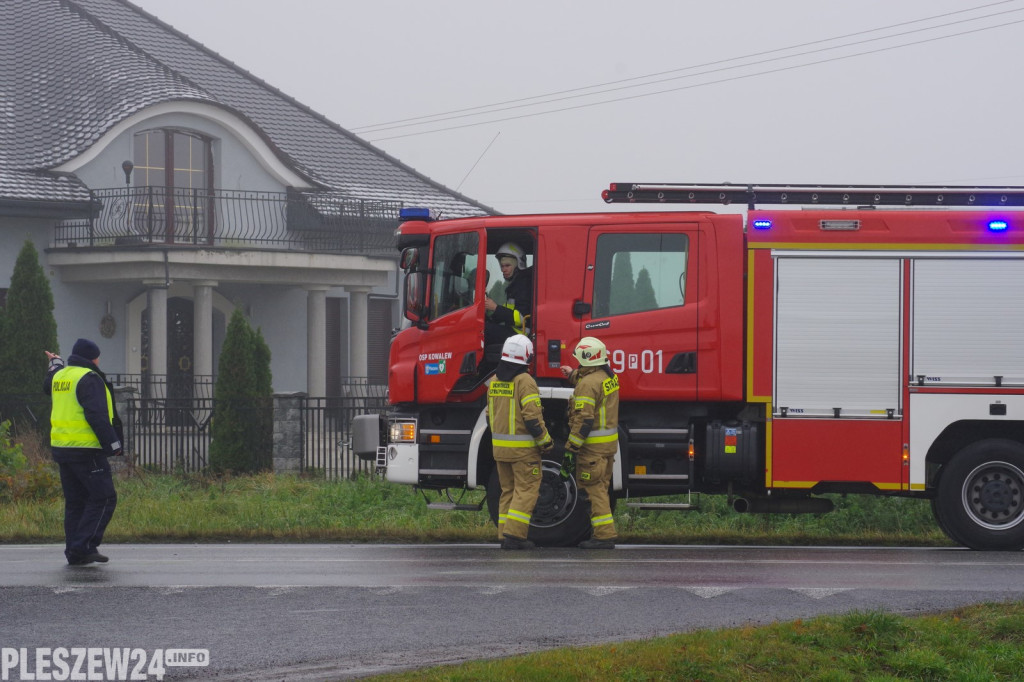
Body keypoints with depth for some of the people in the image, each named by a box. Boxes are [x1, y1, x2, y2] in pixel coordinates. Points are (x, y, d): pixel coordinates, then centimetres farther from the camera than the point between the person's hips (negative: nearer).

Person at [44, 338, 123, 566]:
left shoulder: (59, 376, 14)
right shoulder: (89, 379, -12)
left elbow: (49, 386, 40)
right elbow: (97, 416, -18)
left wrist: (55, 365, 56)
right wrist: (113, 443, -14)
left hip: (61, 448, 9)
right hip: (86, 450, -9)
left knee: (74, 501, 13)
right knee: (103, 498, -4)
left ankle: (74, 552, 10)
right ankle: (84, 546, -11)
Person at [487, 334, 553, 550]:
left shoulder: (495, 380, 9)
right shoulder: (525, 381, -15)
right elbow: (532, 417, -19)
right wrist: (546, 441, -8)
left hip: (500, 446, 7)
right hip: (523, 448, -7)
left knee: (508, 490, 13)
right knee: (526, 489, -3)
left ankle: (505, 536, 11)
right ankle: (514, 535, -10)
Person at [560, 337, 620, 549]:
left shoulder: (587, 383, -19)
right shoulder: (610, 377, 9)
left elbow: (583, 420, -24)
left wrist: (571, 449, -21)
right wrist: (573, 376, 47)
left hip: (593, 444, -9)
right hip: (610, 442, 9)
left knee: (594, 489, -5)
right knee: (600, 488, 16)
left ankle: (605, 535, -8)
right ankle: (604, 534, 19)